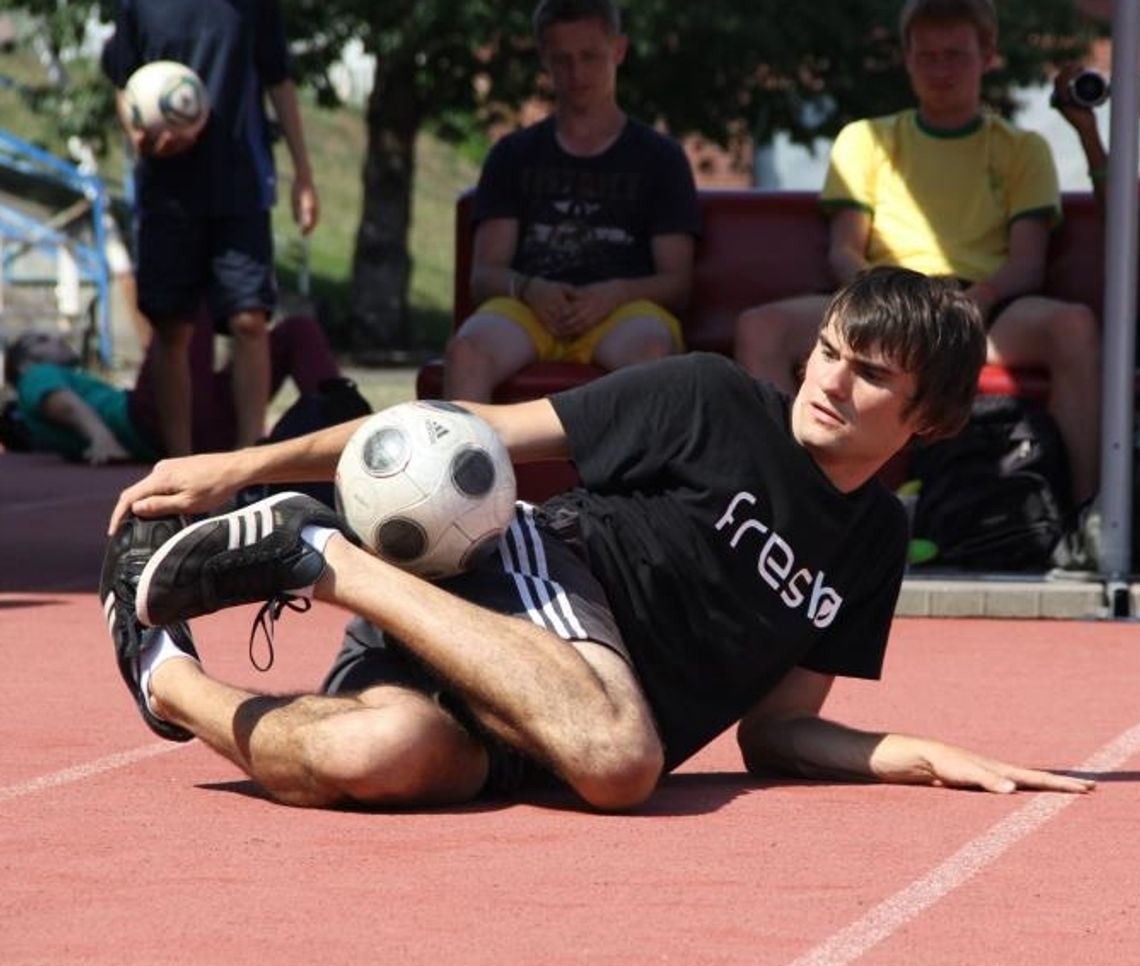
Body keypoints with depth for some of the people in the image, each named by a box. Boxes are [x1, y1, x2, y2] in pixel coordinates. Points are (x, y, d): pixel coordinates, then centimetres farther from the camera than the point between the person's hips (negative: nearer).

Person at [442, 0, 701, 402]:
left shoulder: (659, 157, 19)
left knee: (647, 349, -40)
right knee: (467, 347, -36)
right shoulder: (513, 155, 23)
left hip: (625, 311, -1)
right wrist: (529, 289, -10)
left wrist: (615, 293, -11)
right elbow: (484, 274, 14)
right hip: (528, 309, 1)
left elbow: (676, 281, 11)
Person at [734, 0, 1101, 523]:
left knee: (1074, 324, -36)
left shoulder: (1023, 150, 20)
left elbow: (1028, 263, 7)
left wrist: (980, 297, -18)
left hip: (988, 309, -1)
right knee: (760, 327, -27)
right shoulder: (865, 140, 23)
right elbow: (842, 250, 12)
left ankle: (1082, 511, -38)